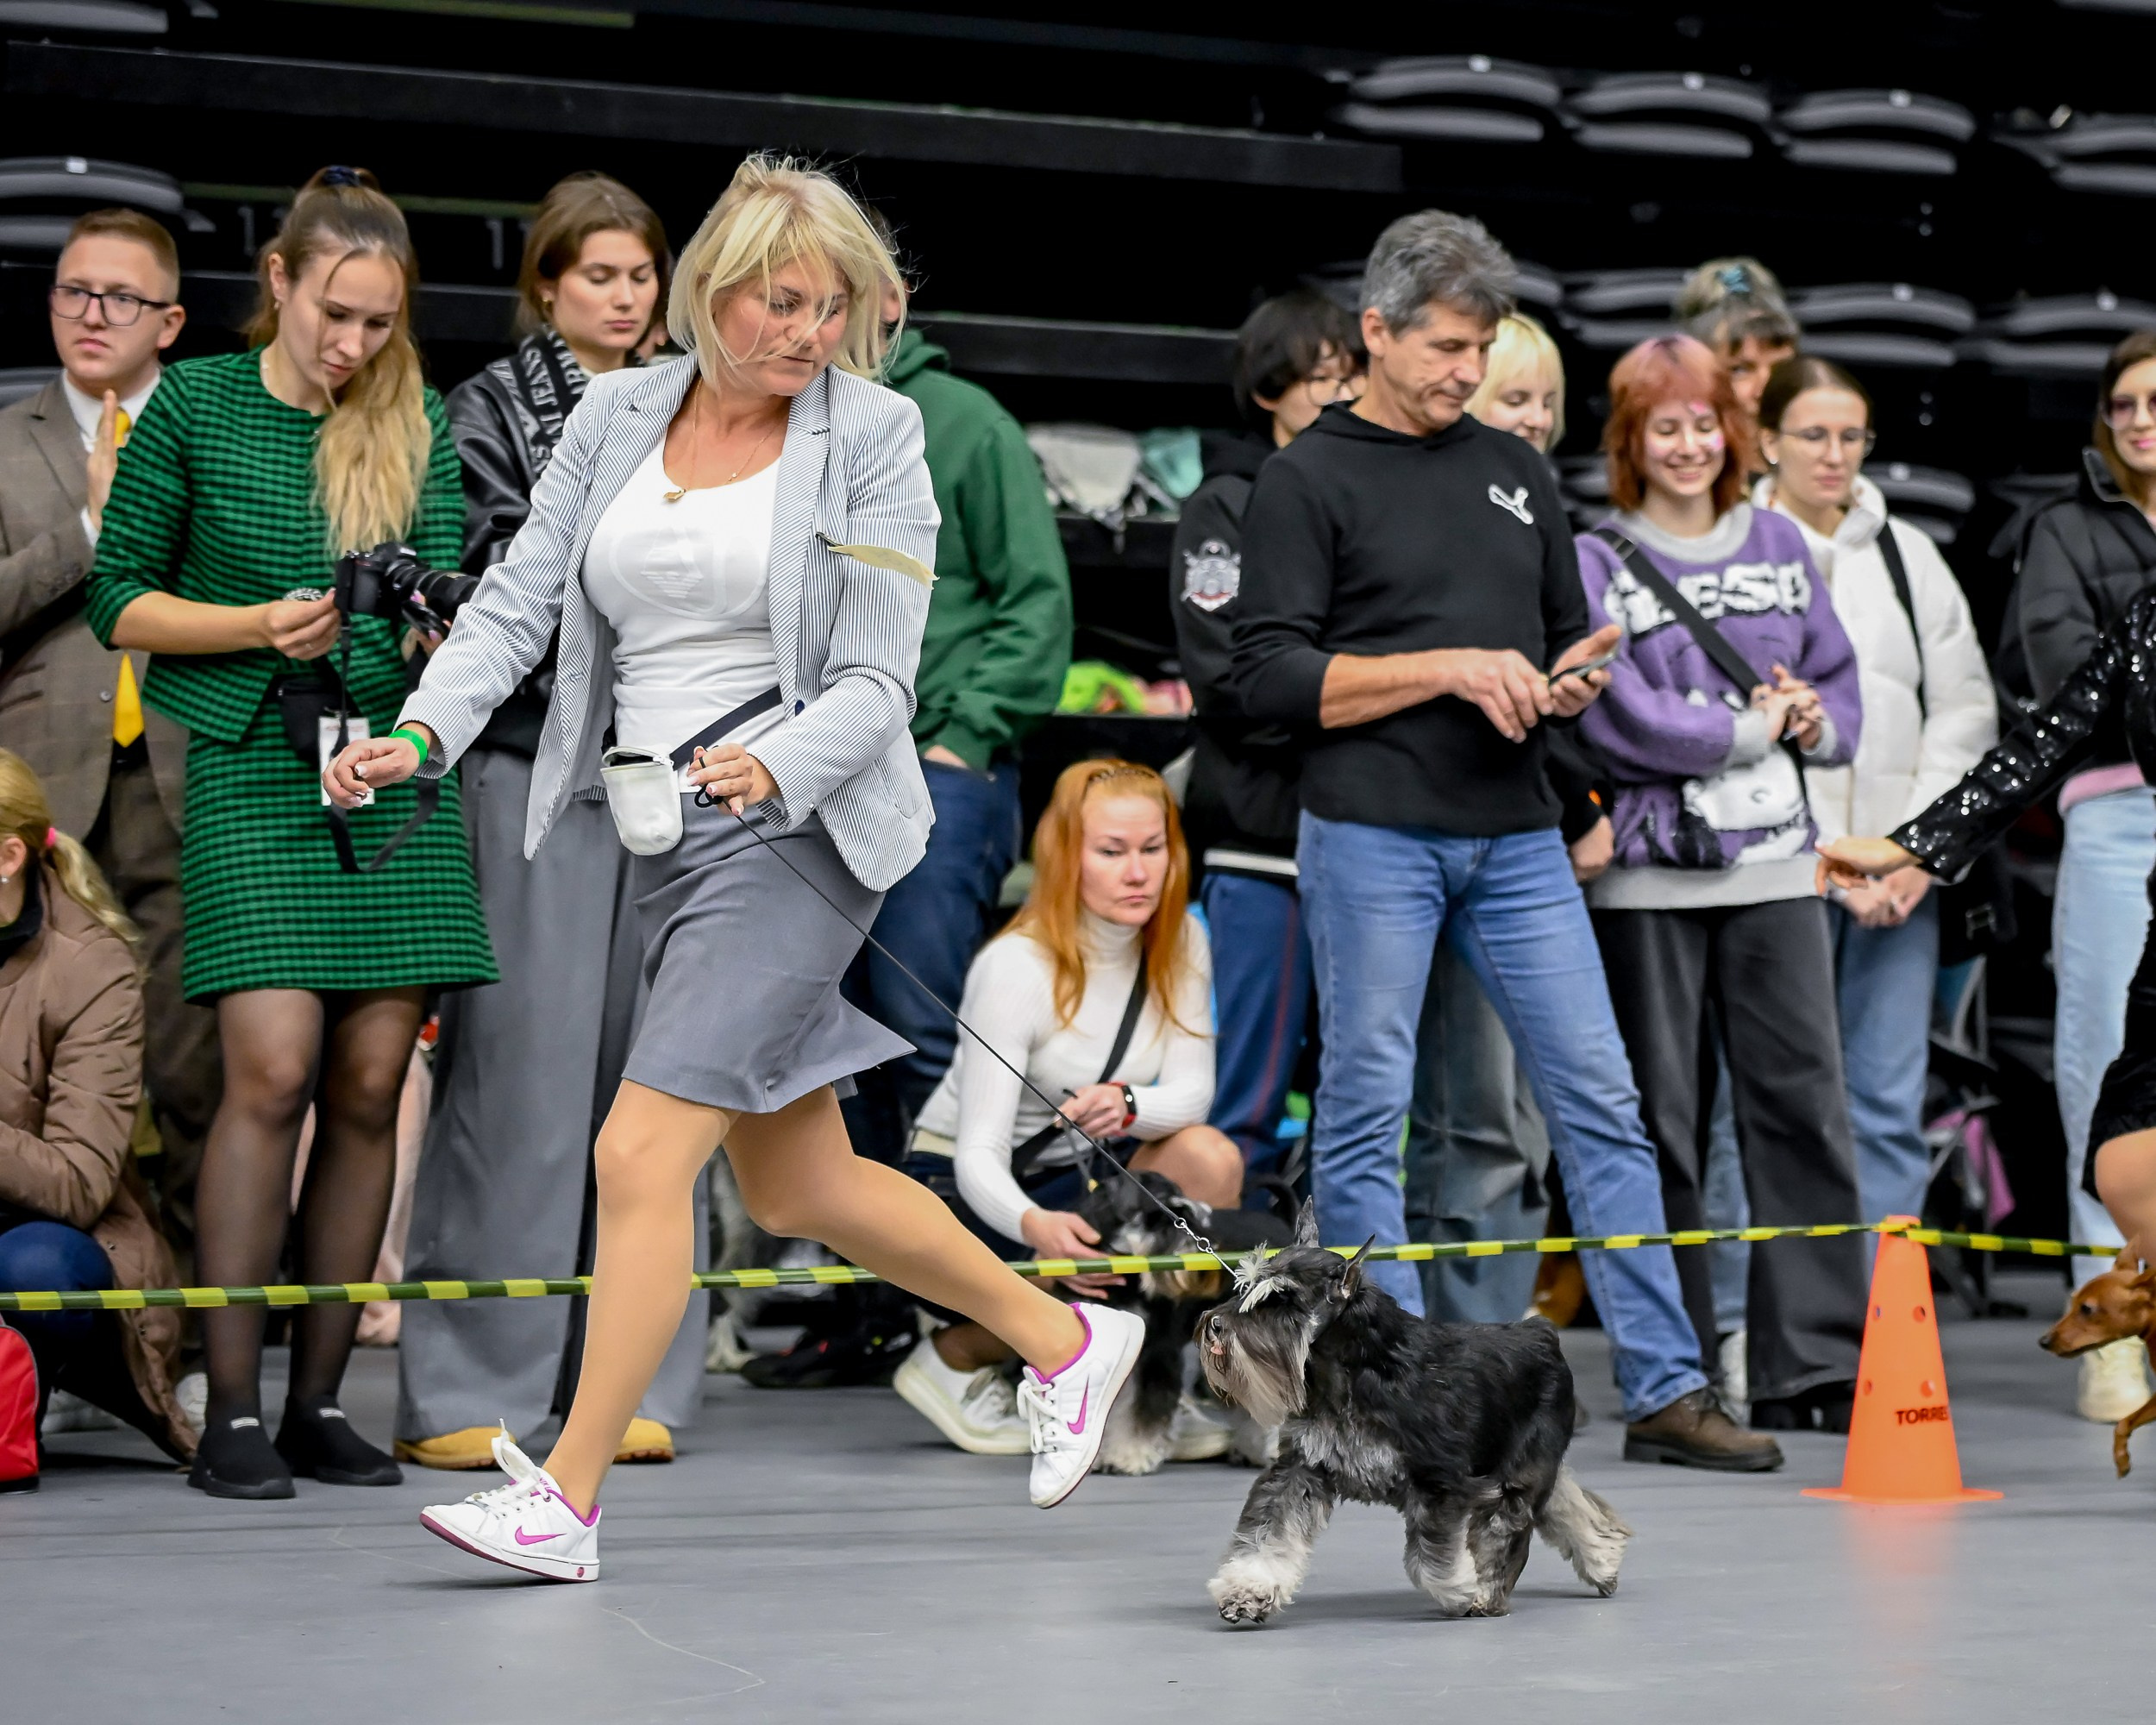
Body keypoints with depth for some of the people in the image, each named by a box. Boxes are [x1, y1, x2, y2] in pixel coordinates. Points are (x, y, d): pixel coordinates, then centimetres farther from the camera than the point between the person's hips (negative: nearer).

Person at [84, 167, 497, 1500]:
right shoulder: (193, 406, 2)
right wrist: (261, 625, -11)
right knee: (273, 1072, -14)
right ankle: (233, 1414, -8)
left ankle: (322, 1402, 9)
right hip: (253, 769, -3)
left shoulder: (417, 423, 10)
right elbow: (121, 602, 3)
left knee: (370, 1089, 0)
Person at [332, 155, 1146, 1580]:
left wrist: (775, 768, -28)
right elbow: (520, 600, 5)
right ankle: (1065, 1341, 32)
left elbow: (877, 680, -9)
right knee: (797, 1190, 15)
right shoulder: (619, 413, 9)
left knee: (643, 1153, -14)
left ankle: (563, 1500, -8)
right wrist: (422, 735, -11)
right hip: (666, 836, 7)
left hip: (799, 824, -6)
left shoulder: (875, 434, -5)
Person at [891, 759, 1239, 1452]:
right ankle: (954, 1358, -1)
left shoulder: (1179, 942, -7)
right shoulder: (1017, 967, -24)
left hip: (1075, 1167, 5)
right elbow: (978, 1154, -30)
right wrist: (1037, 1225, -52)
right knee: (1104, 1273, -31)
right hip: (957, 1188, -5)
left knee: (1211, 1157, -24)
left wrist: (1128, 1107, -39)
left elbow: (1192, 1089, -14)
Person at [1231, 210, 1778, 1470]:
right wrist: (1447, 668, -15)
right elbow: (1272, 677, -8)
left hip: (1517, 833, 5)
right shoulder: (1309, 479, 0)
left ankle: (1666, 1388, 5)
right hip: (1372, 834, -5)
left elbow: (1571, 639, 23)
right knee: (1367, 1111, -1)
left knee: (1601, 1098, 1)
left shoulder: (1517, 472, 18)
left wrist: (1570, 684, -1)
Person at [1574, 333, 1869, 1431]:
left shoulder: (1779, 544, 14)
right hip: (1647, 876, -3)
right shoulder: (1597, 563, 1)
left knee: (1802, 1098, -2)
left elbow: (1838, 681, 16)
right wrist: (1754, 726, -7)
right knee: (1662, 1116, 2)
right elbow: (1620, 720, -10)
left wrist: (1816, 721, -5)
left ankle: (1817, 1361, 1)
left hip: (1773, 864, 3)